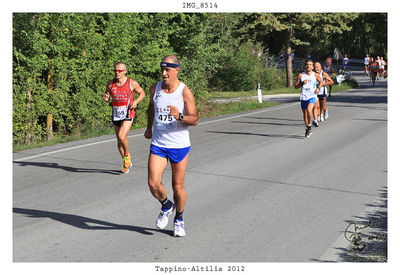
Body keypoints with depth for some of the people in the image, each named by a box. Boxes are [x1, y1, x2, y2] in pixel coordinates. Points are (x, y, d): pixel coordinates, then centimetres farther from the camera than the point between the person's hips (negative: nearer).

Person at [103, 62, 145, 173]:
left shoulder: (132, 83, -7)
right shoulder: (110, 84, 1)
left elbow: (142, 93, 7)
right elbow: (107, 96, 14)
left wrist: (136, 101, -11)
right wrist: (105, 98, -11)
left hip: (128, 114, -4)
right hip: (116, 114, 5)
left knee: (122, 137, -23)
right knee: (119, 140, 12)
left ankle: (127, 155, 5)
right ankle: (126, 162, 30)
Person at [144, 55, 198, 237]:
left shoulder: (185, 92, -10)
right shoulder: (155, 89, 1)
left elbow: (195, 120, -12)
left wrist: (179, 116, -31)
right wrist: (149, 127, 17)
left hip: (179, 146, -2)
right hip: (158, 145, 3)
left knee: (178, 187, 5)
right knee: (153, 184, -12)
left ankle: (179, 220, 30)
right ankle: (166, 206, 20)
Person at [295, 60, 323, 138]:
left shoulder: (315, 75, 1)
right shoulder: (301, 75, 0)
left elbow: (321, 82, 18)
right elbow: (296, 86, 1)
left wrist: (318, 88, -1)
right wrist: (302, 83, -17)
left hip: (312, 96, -2)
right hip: (303, 97, 2)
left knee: (309, 110, -27)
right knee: (305, 114, 11)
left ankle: (309, 126, -9)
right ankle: (307, 129, 30)